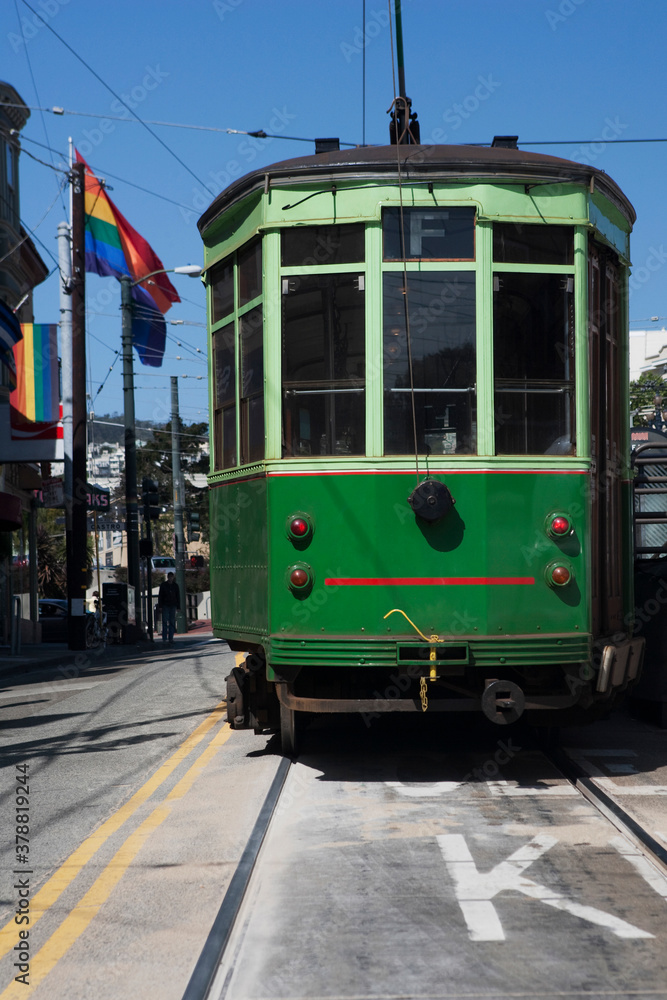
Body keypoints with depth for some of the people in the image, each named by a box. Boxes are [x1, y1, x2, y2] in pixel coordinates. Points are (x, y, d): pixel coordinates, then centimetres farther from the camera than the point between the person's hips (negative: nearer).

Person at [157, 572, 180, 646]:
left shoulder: (175, 585, 7)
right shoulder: (163, 585, 1)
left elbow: (178, 597, 9)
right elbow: (160, 596, 1)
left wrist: (178, 607, 3)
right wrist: (160, 606, -7)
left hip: (173, 606, 2)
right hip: (165, 606, -2)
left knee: (172, 623, 1)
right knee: (165, 622, -5)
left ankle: (171, 638, 4)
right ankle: (164, 638, -4)